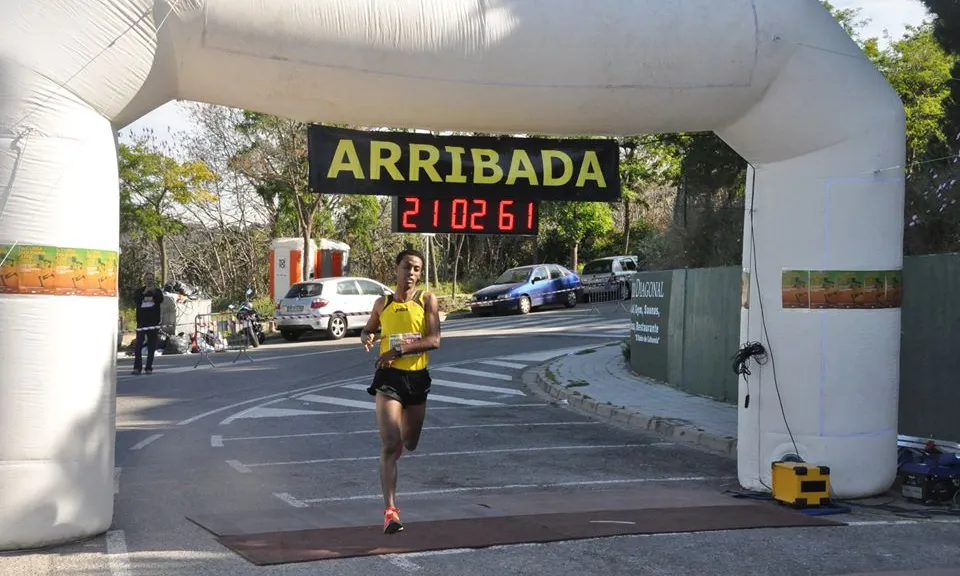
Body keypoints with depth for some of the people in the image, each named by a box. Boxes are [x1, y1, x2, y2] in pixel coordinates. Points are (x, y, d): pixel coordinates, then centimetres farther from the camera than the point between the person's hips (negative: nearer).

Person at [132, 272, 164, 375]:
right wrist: (144, 293, -22)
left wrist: (154, 291, -25)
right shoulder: (139, 291, 8)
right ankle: (137, 367, -5)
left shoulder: (157, 291, 8)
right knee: (138, 345, -6)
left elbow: (160, 300, -11)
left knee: (151, 346, 2)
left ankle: (149, 367, 6)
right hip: (141, 322, -1)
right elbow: (136, 301, -10)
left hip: (153, 321, 1)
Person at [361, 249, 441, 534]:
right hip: (389, 378, -1)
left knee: (410, 444, 18)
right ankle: (390, 510, -17)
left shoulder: (427, 300, -1)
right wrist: (367, 338, -3)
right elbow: (367, 330, 21)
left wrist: (400, 349, -22)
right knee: (390, 445, -14)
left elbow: (434, 340, -12)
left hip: (417, 377, 2)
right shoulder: (383, 303, 4)